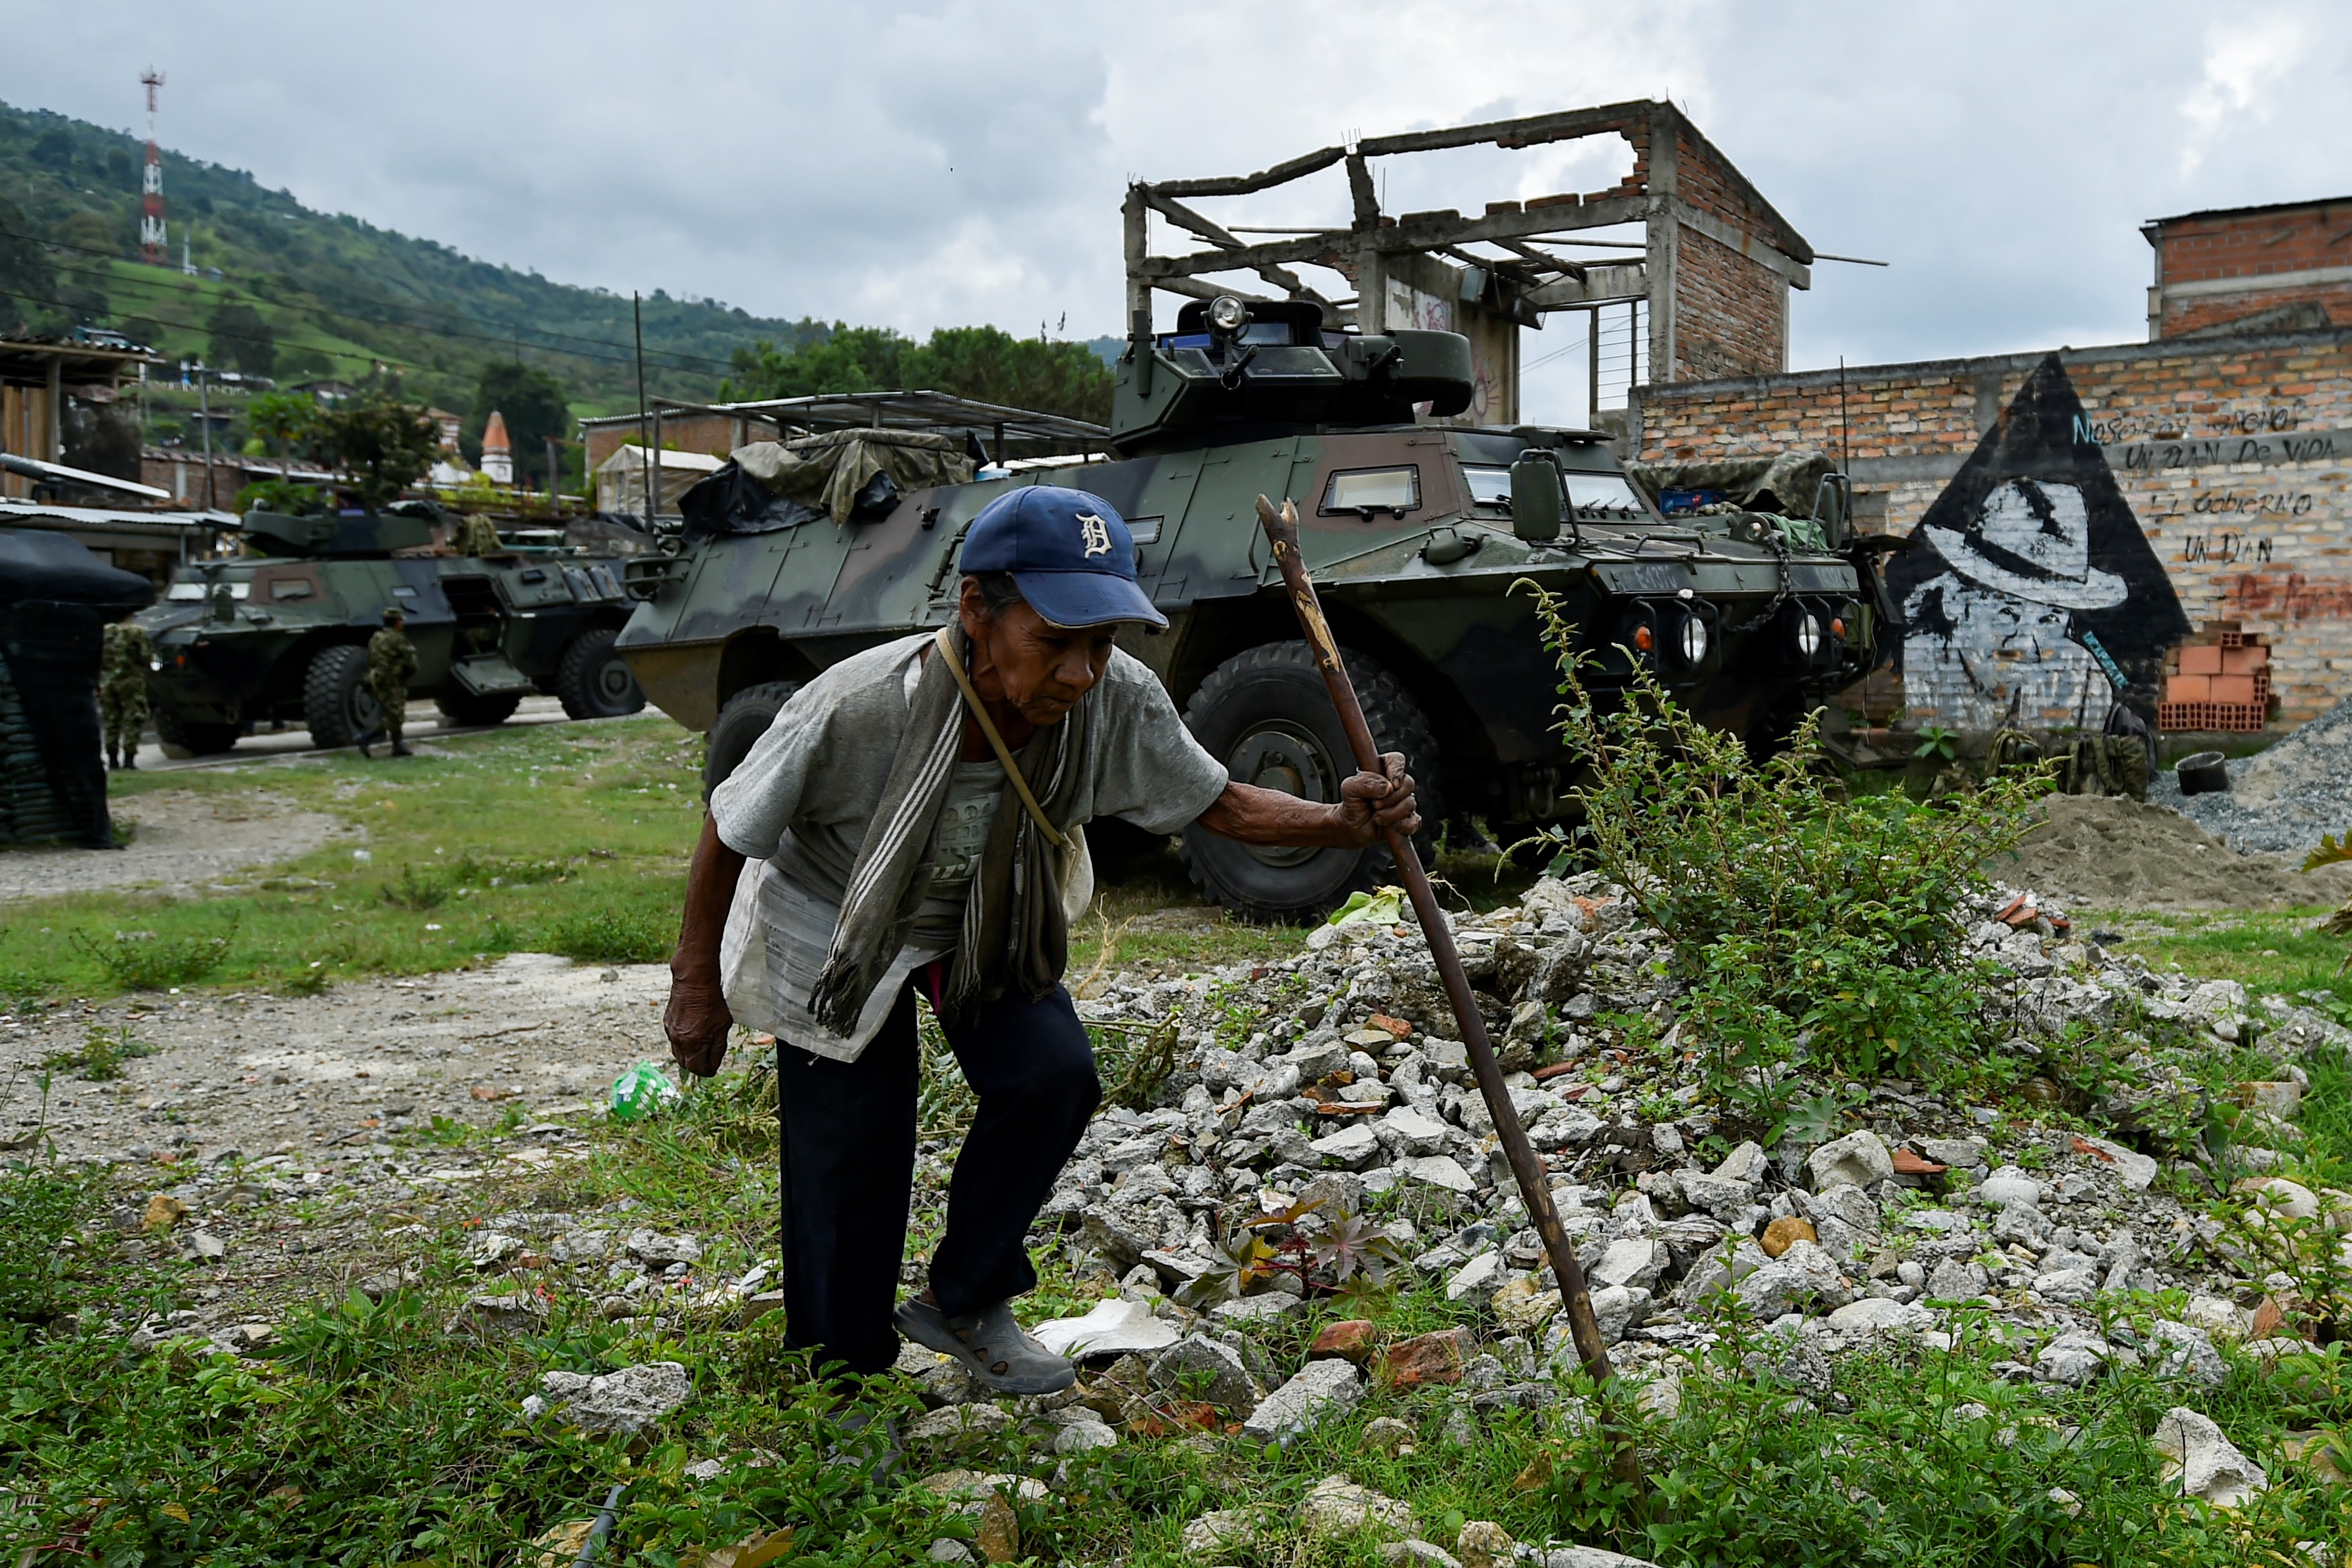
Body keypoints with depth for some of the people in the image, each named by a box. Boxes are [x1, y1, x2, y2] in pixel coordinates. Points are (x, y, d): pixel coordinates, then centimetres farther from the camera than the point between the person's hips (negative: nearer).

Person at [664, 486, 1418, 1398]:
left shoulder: (1117, 701, -29)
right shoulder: (850, 713, -38)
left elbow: (1217, 804, -13)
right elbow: (728, 833, -20)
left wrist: (1340, 822, -32)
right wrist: (697, 984, -9)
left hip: (988, 923, 3)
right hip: (833, 934, -3)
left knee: (1053, 1074, -18)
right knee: (849, 1162, -5)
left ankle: (963, 1306, 5)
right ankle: (846, 1374, 24)